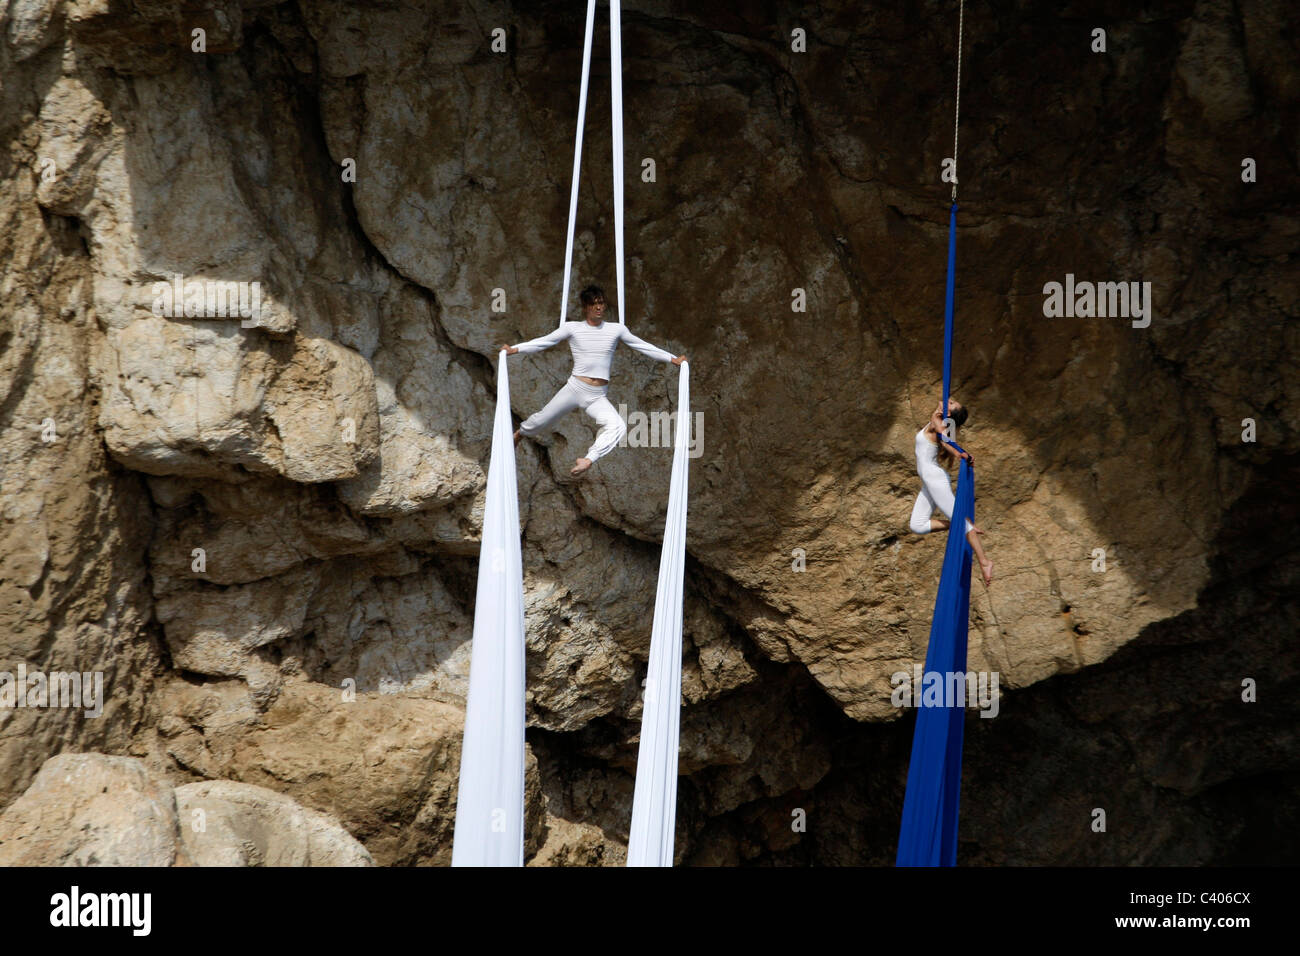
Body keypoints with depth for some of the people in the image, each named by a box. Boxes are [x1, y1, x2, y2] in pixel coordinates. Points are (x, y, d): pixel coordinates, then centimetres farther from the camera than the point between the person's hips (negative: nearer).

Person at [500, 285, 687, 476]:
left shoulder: (616, 329, 5)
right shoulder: (573, 328, 1)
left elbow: (644, 346, 10)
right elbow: (544, 341, -1)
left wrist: (672, 359, 7)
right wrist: (515, 349, -11)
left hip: (598, 397, 1)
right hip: (575, 388, -1)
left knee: (618, 426, -28)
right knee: (542, 419, 12)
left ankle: (588, 460, -32)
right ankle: (519, 434, 45)